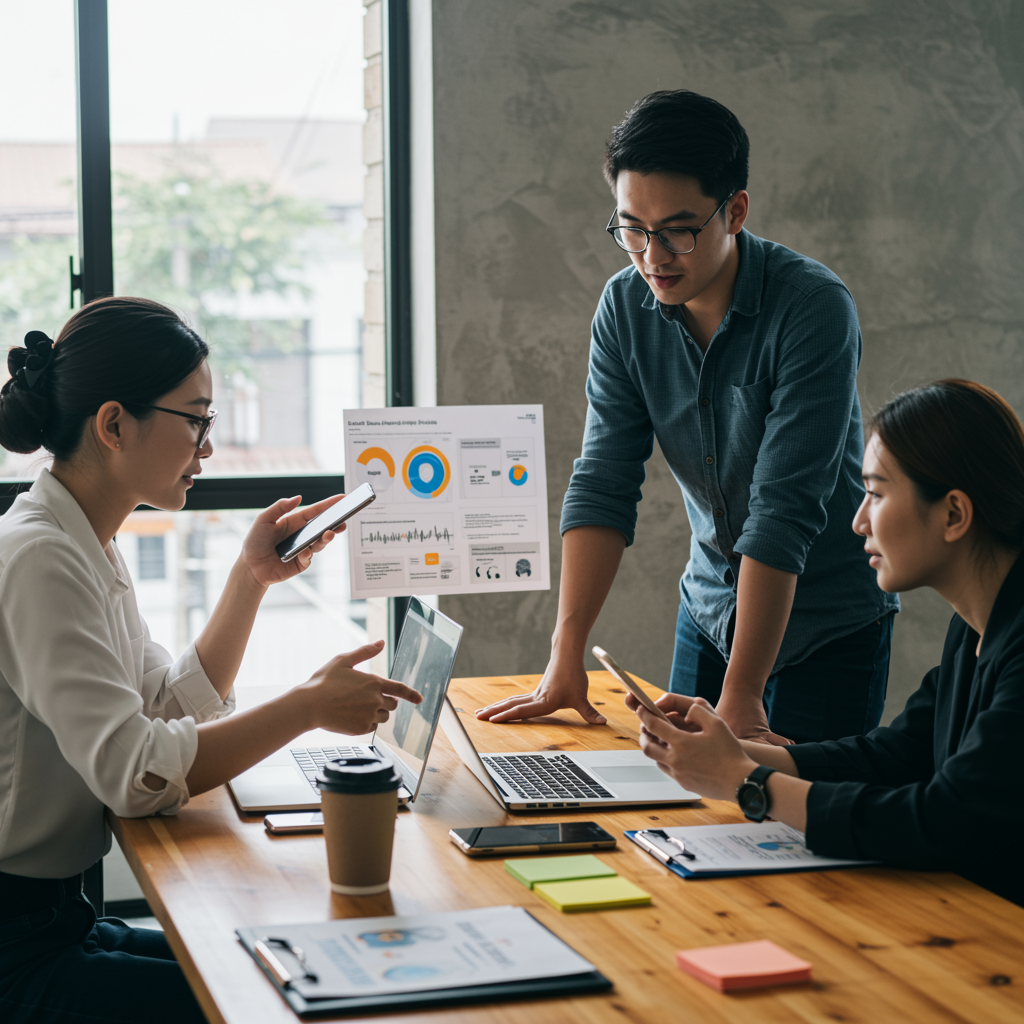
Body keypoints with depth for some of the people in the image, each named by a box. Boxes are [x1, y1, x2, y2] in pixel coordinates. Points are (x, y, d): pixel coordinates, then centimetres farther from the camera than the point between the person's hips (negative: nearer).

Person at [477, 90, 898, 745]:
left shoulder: (814, 309, -24)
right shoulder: (625, 307, -7)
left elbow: (784, 512, -28)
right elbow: (604, 483, -8)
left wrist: (741, 697, -31)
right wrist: (566, 656, -17)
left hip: (831, 621, -4)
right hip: (711, 607, 4)